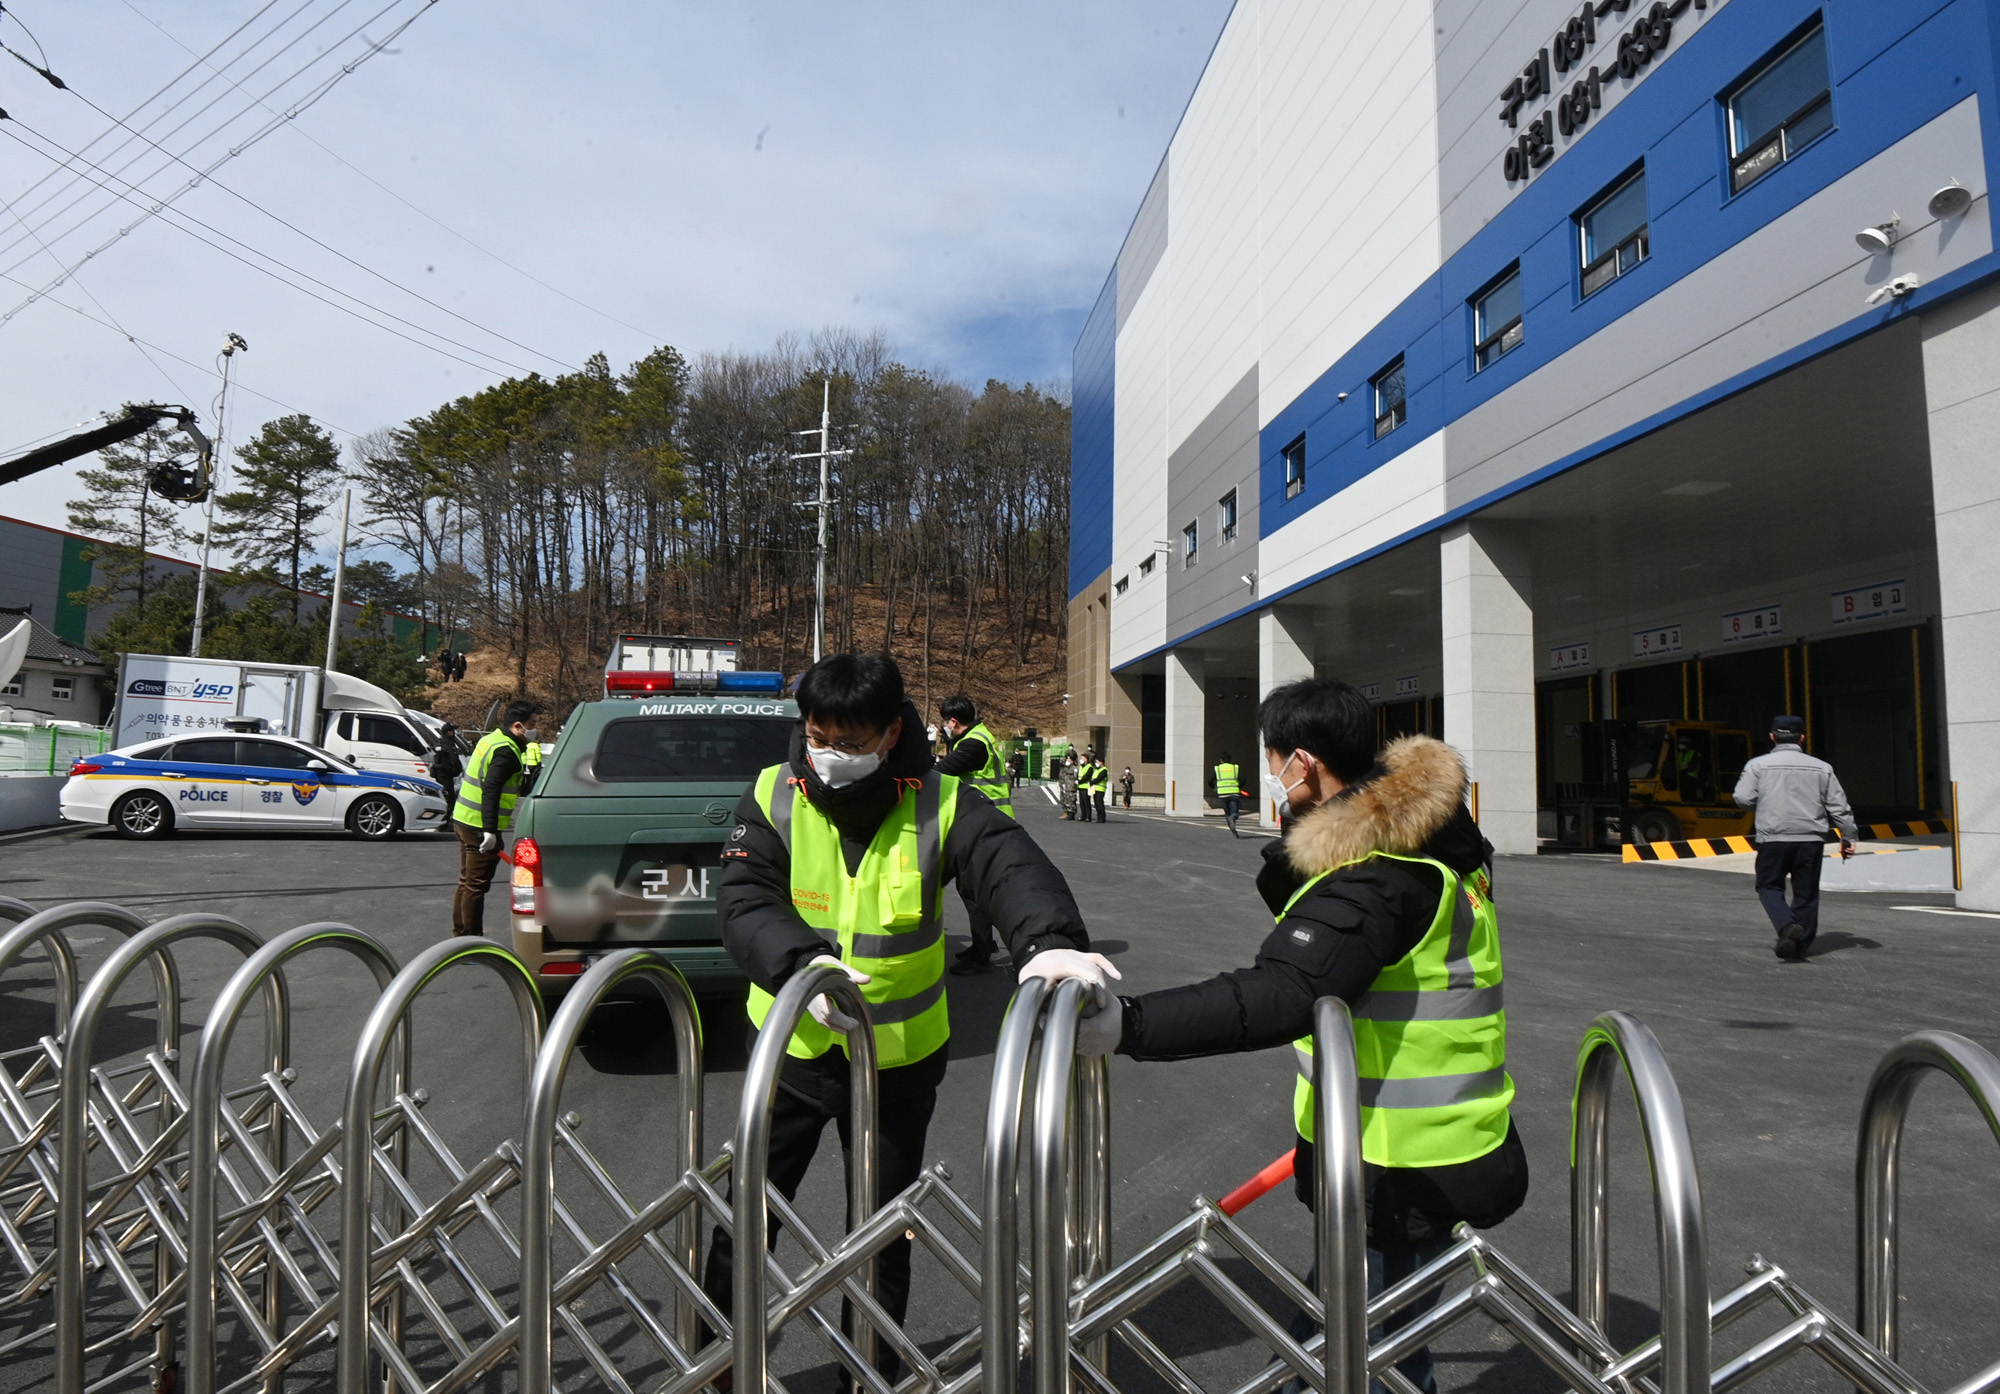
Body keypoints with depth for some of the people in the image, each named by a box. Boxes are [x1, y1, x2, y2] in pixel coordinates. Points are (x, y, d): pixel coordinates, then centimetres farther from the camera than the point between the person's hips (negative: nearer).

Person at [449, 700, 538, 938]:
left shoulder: (491, 739, 13)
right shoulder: (506, 751, -18)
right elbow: (491, 790, -27)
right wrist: (490, 831, -30)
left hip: (463, 819, 10)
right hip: (480, 826, -10)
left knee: (467, 882, 18)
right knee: (476, 885, -2)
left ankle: (460, 934, 28)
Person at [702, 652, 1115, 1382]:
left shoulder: (940, 805, -15)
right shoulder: (772, 797, -11)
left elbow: (1013, 866, -30)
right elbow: (743, 898, -20)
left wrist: (1051, 940, -51)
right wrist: (801, 961, -40)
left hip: (899, 1057, -1)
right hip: (792, 1045, 1)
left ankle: (873, 1371, 41)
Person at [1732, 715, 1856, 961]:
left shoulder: (1758, 765, -1)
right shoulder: (1821, 768, 8)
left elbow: (1743, 799, -5)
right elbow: (1838, 806, 9)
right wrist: (1847, 837, 18)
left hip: (1773, 837, -2)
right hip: (1811, 839, 3)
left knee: (1769, 886, 11)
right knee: (1806, 893, 12)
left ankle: (1787, 926, -13)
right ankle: (1799, 946, 14)